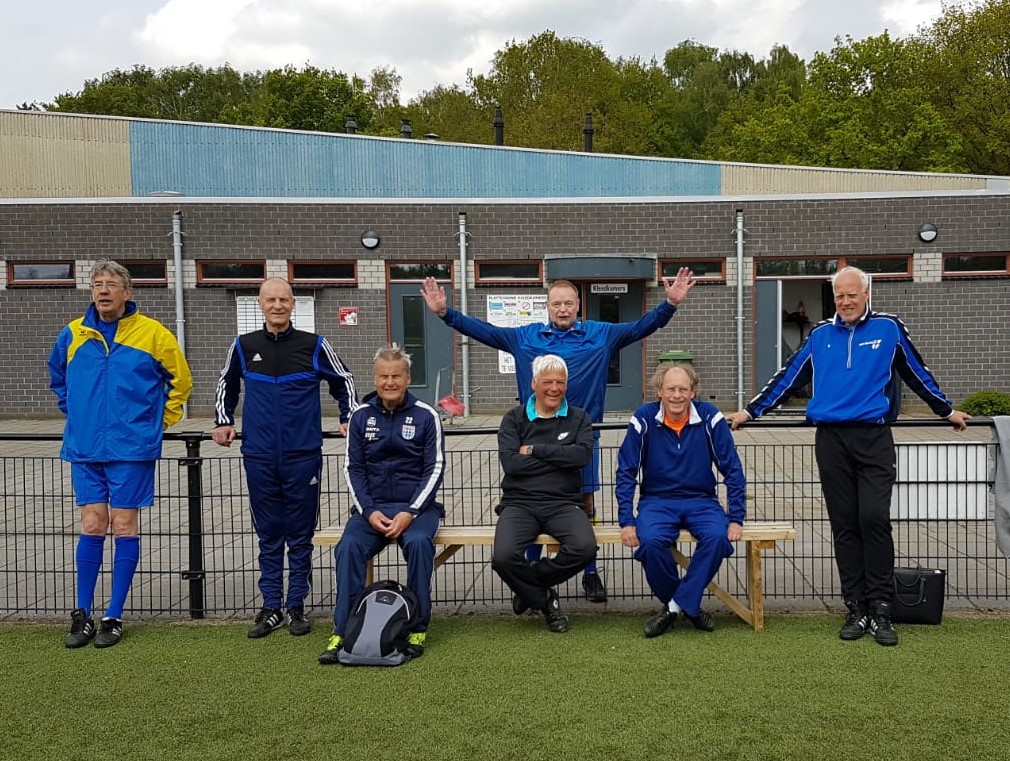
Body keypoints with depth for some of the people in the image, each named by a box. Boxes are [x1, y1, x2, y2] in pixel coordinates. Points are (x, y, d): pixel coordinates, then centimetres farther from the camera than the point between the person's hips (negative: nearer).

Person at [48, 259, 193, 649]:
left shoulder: (153, 333, -5)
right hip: (85, 448, 3)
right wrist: (75, 414, 15)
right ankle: (82, 614, 15)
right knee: (92, 526, 5)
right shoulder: (72, 334, 4)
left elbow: (181, 380, 5)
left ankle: (113, 616, 10)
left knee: (125, 526, 2)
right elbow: (58, 378, 23)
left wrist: (160, 420, 2)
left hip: (131, 448, -3)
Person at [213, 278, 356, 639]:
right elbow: (226, 384, 23)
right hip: (259, 458, 2)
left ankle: (296, 606, 16)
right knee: (268, 536, 8)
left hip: (303, 456, -1)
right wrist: (222, 421, 14)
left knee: (300, 535, 6)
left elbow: (343, 381, 14)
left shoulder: (314, 345, 1)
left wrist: (349, 419, 6)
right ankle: (271, 607, 17)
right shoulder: (244, 347, 6)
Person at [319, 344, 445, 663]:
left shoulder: (426, 416, 0)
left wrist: (410, 513, -14)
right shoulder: (361, 416, 6)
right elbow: (353, 469, 6)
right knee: (349, 547, -27)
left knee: (418, 542, -33)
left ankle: (417, 628, -20)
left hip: (416, 506, -2)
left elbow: (435, 469, -2)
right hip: (371, 507, 2)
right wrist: (369, 512, -9)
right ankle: (342, 631, -21)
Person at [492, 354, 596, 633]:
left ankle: (528, 586, -1)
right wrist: (560, 458, -5)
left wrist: (534, 449, -8)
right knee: (504, 557, -29)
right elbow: (510, 463, -8)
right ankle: (545, 600, 2)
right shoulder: (514, 419, 10)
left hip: (563, 503, 1)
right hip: (520, 503, -1)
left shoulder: (578, 419, 13)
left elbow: (583, 455, -8)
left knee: (585, 547, -30)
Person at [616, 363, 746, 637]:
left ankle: (678, 605, -13)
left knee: (718, 537, -31)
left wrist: (736, 519, -7)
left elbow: (732, 470, -1)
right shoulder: (643, 420, -7)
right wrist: (627, 522, -11)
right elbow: (626, 473, -3)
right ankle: (688, 606, -6)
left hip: (701, 501, 1)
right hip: (657, 501, 0)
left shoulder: (710, 418, -6)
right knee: (650, 542, -31)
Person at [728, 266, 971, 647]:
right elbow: (788, 378, 17)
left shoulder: (888, 328, 6)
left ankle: (880, 610, -3)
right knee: (844, 526, 4)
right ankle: (856, 610, 10)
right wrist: (751, 410, 17)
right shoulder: (820, 334, 11)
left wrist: (947, 410, 26)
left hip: (874, 439, -2)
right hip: (831, 441, 2)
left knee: (875, 519, -12)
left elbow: (918, 373, 17)